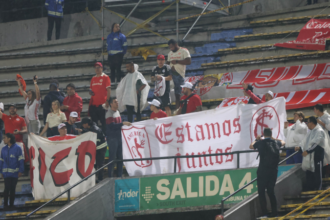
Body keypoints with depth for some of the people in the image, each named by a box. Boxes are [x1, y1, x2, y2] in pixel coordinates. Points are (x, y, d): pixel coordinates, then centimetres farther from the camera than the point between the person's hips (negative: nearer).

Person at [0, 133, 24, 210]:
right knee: (7, 188, -8)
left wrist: (21, 171, -8)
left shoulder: (17, 148, -3)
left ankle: (11, 204, 13)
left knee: (13, 189, 6)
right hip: (6, 173, 1)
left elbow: (21, 160, -4)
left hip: (15, 172, -1)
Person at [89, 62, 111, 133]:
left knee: (103, 121, -5)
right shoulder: (93, 79, 17)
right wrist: (90, 92, 1)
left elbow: (108, 89, -7)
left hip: (102, 103, -6)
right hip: (93, 104, 6)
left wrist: (107, 101, -16)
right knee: (94, 122, 8)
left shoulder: (105, 77, -1)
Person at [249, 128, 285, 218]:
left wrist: (257, 140, 36)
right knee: (271, 191, 13)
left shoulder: (261, 143, -4)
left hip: (263, 170, -4)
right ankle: (274, 212, 9)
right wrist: (274, 139, 43)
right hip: (274, 170, 4)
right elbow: (283, 142, 32)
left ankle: (264, 213, -8)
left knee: (261, 192, 0)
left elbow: (251, 146, 19)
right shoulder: (276, 142, 7)